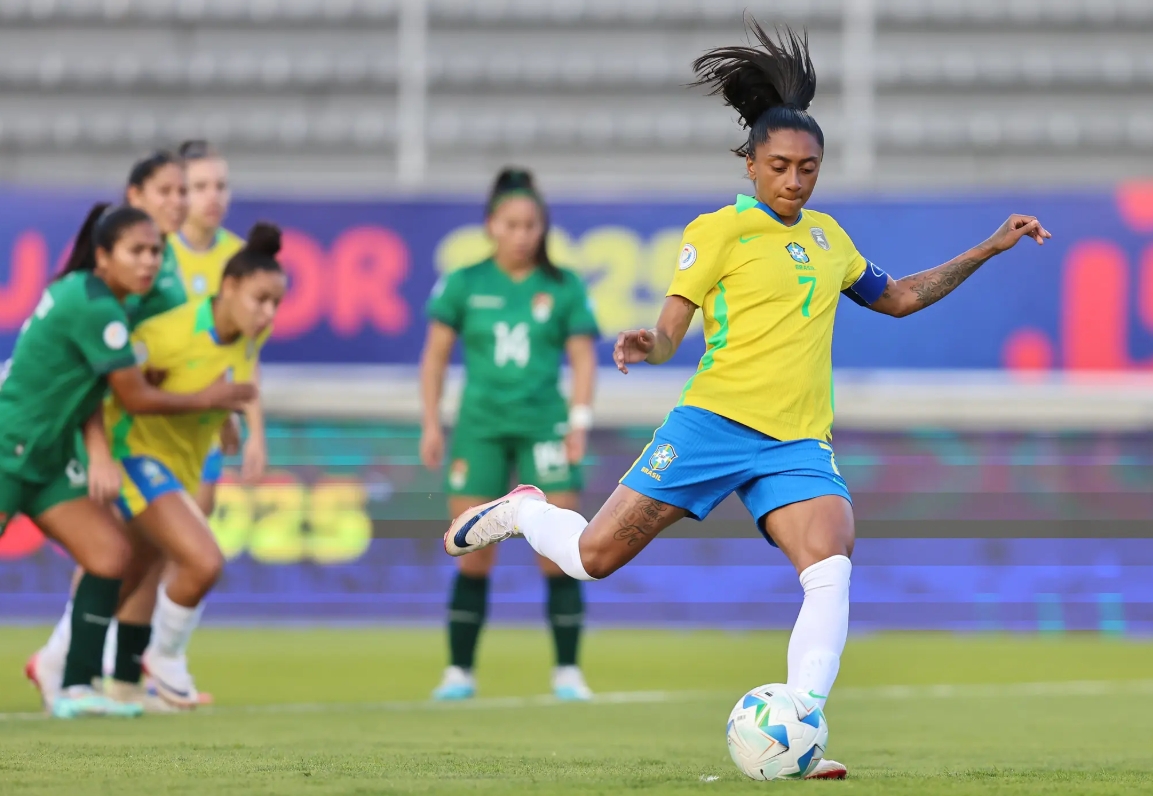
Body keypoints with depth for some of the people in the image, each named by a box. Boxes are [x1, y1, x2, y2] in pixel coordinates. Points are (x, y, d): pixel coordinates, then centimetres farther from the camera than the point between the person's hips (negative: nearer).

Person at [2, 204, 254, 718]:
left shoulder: (80, 293, 8)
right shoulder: (96, 309, -20)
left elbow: (87, 387, 6)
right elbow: (136, 398, -15)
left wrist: (97, 455, -10)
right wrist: (206, 400, -1)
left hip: (46, 458, 10)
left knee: (112, 555, 2)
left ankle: (74, 689, 2)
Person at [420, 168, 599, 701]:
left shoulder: (563, 287, 4)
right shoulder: (464, 285, 5)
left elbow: (582, 357, 4)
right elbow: (435, 356, 9)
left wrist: (580, 420, -6)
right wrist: (431, 424, 3)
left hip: (543, 427, 0)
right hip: (480, 428, 0)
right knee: (473, 558, 1)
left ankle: (567, 672, 0)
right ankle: (459, 672, 9)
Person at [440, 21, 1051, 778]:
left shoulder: (827, 234, 19)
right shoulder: (720, 231, 0)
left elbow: (898, 298, 33)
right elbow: (670, 330, -5)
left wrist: (990, 249, 29)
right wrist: (646, 346, -29)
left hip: (799, 444, 4)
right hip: (715, 421, -4)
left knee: (832, 567, -22)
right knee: (595, 557, -6)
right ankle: (524, 512, 28)